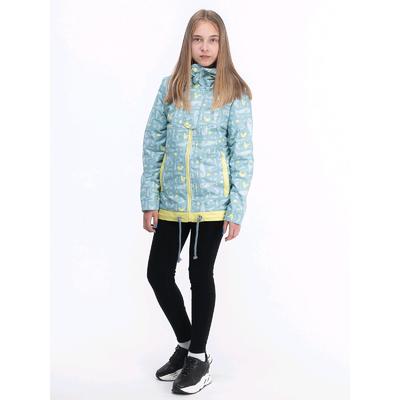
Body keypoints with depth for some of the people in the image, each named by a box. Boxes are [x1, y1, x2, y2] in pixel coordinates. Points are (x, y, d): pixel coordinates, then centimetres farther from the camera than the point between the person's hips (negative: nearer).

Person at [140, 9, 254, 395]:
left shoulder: (234, 92, -2)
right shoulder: (171, 86, 4)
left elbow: (242, 154, -3)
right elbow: (152, 145, 4)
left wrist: (236, 210, -8)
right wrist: (149, 200, -1)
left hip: (212, 202, -3)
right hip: (171, 202, 3)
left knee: (200, 275, 6)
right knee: (158, 273, 5)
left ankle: (198, 356, 24)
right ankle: (185, 343, 29)